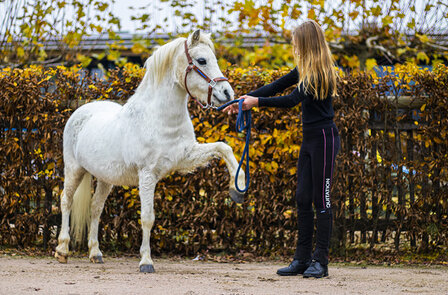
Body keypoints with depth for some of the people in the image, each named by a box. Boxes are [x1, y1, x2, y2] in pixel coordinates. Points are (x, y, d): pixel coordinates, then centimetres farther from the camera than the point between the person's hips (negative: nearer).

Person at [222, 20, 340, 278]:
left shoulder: (321, 73, -16)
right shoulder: (304, 71, 12)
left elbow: (293, 99, -21)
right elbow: (277, 87, 15)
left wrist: (257, 102, -18)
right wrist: (244, 100, 7)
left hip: (324, 140, -9)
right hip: (310, 140, 9)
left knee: (321, 200, -5)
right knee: (303, 199, 7)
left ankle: (321, 262, -1)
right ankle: (302, 259, 10)